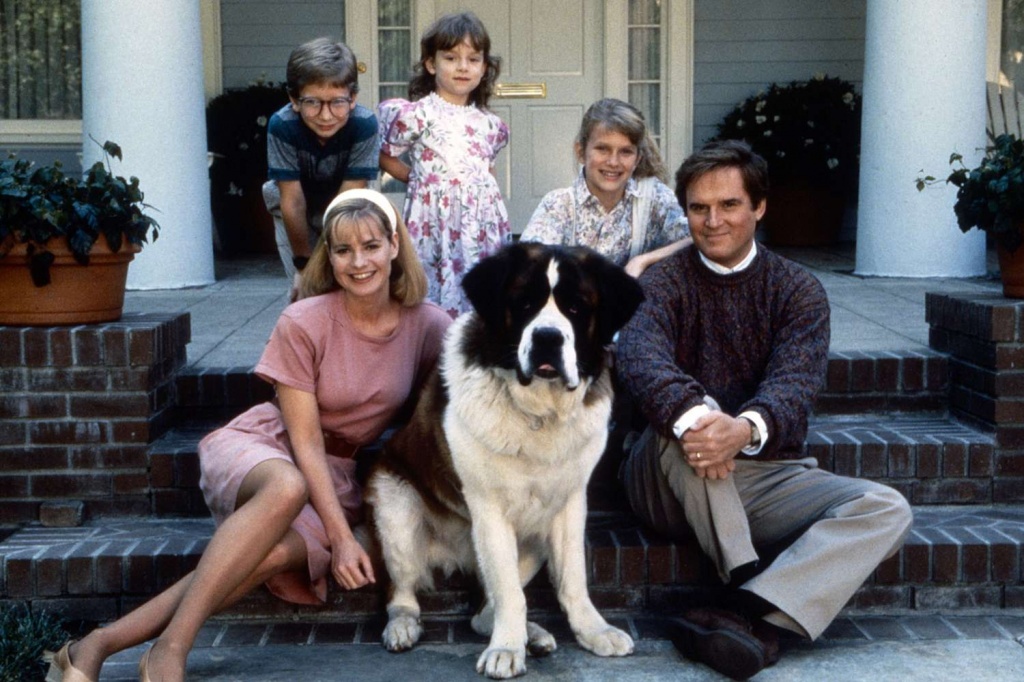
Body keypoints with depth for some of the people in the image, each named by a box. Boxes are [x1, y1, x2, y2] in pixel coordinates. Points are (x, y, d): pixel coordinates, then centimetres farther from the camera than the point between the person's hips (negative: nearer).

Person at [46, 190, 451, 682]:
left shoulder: (427, 324, -4)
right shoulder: (303, 323, -12)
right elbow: (305, 442, -13)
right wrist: (342, 536, -21)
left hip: (338, 476, 2)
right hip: (265, 447, -2)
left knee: (280, 554, -34)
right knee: (286, 488, -41)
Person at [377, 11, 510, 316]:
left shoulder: (488, 124, 12)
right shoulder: (417, 114, -3)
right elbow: (385, 157, 5)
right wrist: (420, 177, 7)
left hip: (483, 225, 5)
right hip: (436, 220, -5)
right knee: (439, 295, -5)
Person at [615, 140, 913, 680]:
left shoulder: (797, 290, 5)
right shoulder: (665, 282, 1)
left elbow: (795, 381, -15)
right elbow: (639, 356, -22)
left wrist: (747, 428, -39)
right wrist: (691, 416, -45)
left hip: (767, 475, 2)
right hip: (675, 487, -2)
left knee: (888, 510, -21)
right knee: (682, 410, -32)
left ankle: (746, 613, -38)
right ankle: (748, 580, -31)